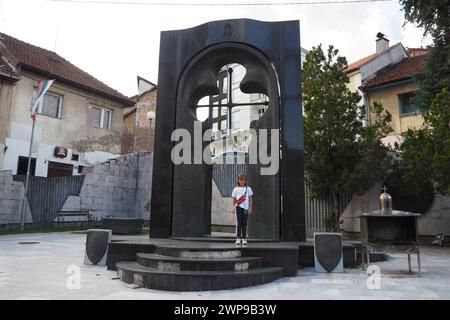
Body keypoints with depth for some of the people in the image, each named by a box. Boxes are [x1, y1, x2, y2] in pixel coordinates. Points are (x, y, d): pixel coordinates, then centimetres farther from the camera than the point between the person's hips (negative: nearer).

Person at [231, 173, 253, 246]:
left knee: (244, 224, 4)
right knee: (238, 223, -2)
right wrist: (233, 208, 3)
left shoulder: (248, 188, 6)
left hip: (245, 208, 0)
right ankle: (238, 238, 3)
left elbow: (250, 199, 6)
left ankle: (244, 239, 11)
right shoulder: (236, 189, 6)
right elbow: (234, 199, 9)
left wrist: (250, 208, 0)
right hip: (238, 207, 0)